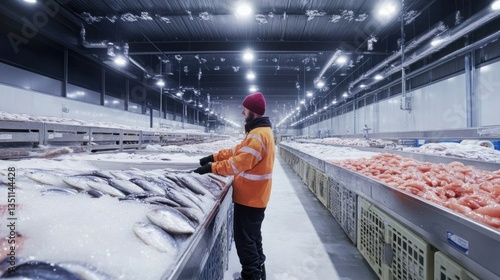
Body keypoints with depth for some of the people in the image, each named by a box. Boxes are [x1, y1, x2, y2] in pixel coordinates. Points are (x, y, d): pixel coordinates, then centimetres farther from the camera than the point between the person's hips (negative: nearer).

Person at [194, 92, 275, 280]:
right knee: (252, 236, 22)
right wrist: (214, 157, 6)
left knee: (244, 238, 2)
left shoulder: (258, 135, -23)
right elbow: (238, 150, 13)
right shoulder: (260, 131, 12)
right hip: (254, 196, 11)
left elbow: (239, 163, -27)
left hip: (249, 197, -11)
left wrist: (212, 167, -19)